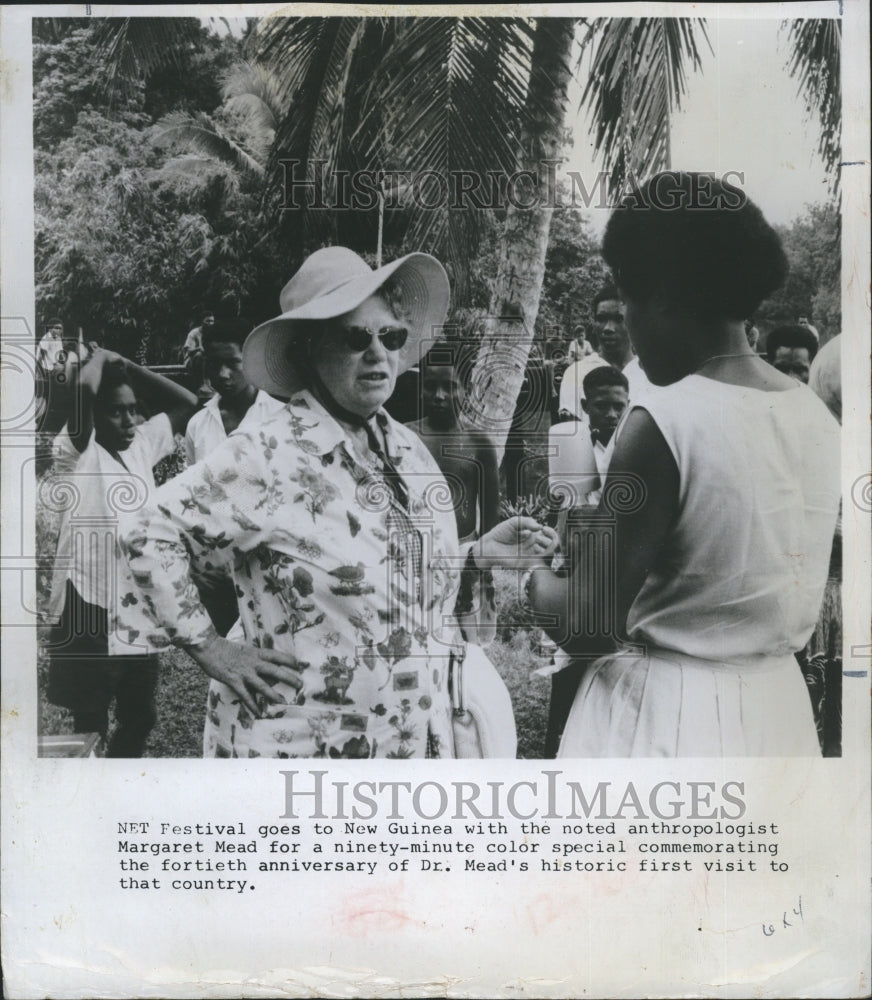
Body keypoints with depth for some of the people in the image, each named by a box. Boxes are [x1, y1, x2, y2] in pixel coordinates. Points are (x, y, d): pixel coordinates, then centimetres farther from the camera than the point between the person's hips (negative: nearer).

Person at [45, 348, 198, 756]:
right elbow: (84, 389, -28)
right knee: (90, 725, 4)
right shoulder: (76, 452, -10)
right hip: (89, 608, -7)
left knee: (139, 716, 19)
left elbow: (186, 403, 13)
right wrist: (100, 358, -7)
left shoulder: (142, 444, 9)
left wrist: (126, 366, 5)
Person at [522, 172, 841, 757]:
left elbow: (587, 626, -19)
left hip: (663, 715, -6)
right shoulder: (818, 417, 0)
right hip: (778, 710, 7)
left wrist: (531, 576, 2)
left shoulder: (665, 422, -20)